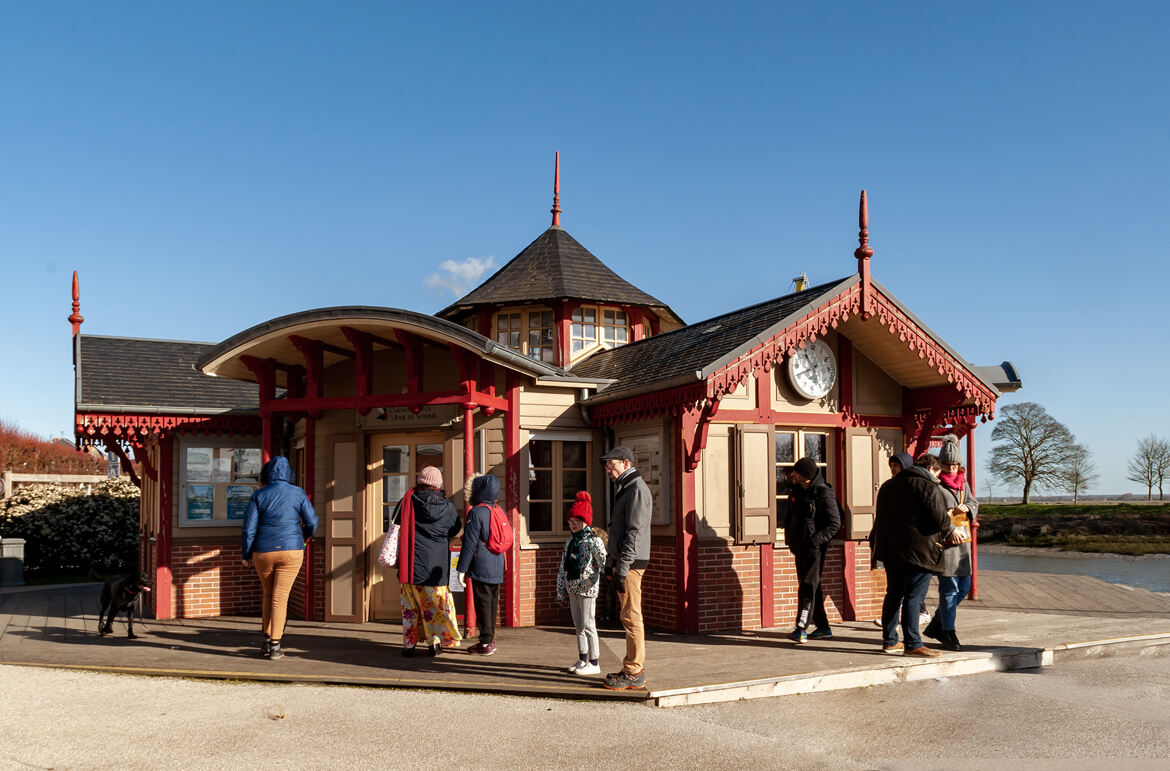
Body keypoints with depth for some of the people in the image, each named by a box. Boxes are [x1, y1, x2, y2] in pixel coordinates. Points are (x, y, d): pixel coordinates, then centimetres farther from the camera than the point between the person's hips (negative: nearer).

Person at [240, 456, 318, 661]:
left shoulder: (258, 496, -2)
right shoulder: (298, 493, -2)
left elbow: (249, 528, -3)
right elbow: (311, 522, -3)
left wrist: (246, 554, 8)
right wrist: (303, 537, 19)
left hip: (264, 552, 1)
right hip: (291, 551, -1)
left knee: (268, 594, 20)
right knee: (280, 597, 1)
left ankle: (267, 639, 20)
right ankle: (275, 646, -1)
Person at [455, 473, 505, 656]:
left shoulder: (476, 512, -13)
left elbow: (469, 543, -14)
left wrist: (462, 569, -11)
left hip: (481, 568, -7)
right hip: (497, 568, 7)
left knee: (482, 603, -2)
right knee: (493, 603, 13)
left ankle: (485, 643, 1)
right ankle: (490, 639, 21)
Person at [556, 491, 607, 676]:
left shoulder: (593, 541, -10)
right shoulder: (570, 541, 12)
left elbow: (604, 563, -17)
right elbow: (563, 568, 16)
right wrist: (561, 592, 15)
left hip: (587, 589, -7)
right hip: (572, 589, 7)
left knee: (588, 625, -4)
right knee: (578, 625, 14)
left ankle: (594, 663, 4)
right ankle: (582, 659, 24)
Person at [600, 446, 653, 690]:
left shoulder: (637, 489, -12)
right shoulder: (624, 489, 20)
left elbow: (634, 532, -19)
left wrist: (622, 568, -22)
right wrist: (610, 564, 21)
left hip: (631, 563, -10)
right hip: (622, 562, 10)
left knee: (631, 617, -7)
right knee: (628, 617, 12)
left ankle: (634, 674, -3)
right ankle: (634, 668, 19)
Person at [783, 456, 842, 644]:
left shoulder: (824, 493, -10)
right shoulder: (797, 492, 12)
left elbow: (835, 524, -11)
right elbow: (789, 518, 22)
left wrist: (815, 540, -18)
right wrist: (790, 539, 10)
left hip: (814, 548, -8)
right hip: (800, 547, 8)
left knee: (808, 586, -12)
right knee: (812, 587, 13)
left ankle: (801, 629, -16)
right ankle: (823, 628, 22)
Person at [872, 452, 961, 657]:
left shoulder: (888, 486, 17)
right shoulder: (928, 487, -8)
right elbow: (938, 517, -15)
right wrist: (949, 531, 4)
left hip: (890, 550, 8)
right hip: (918, 551, -7)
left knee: (893, 595, 14)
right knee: (913, 597, -5)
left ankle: (889, 641, 18)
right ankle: (912, 644, -3)